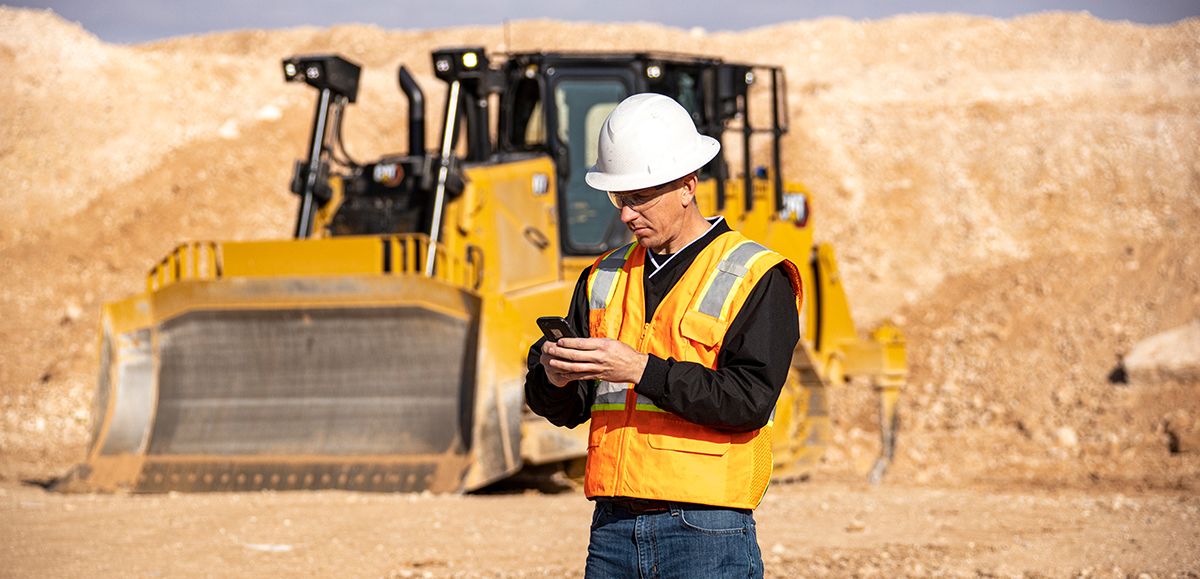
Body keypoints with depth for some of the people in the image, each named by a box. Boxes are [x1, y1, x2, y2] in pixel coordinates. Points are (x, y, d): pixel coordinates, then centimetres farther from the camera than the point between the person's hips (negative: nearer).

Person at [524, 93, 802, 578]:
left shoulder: (756, 279, -2)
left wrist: (642, 370, -21)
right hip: (613, 530, 5)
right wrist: (553, 375, -10)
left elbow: (750, 400, -14)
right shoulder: (606, 278, 16)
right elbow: (567, 410, 14)